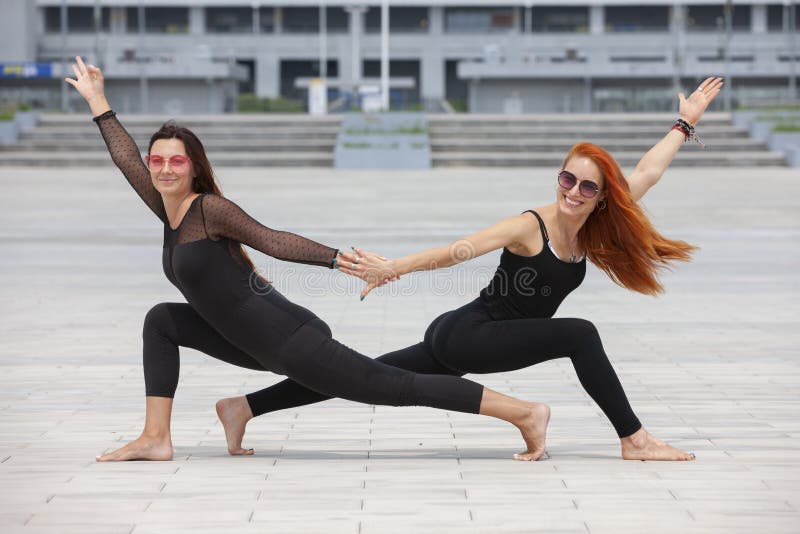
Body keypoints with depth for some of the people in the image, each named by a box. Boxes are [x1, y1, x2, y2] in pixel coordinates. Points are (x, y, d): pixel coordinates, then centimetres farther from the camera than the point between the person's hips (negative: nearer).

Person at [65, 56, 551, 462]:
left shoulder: (211, 208, -9)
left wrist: (336, 258, -21)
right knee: (162, 321, 13)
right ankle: (156, 438, 8)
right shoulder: (169, 210, 13)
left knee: (393, 386, -10)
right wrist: (97, 101, 28)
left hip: (289, 340, -9)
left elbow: (273, 241, -13)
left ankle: (525, 412, -10)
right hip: (261, 346, 9)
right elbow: (127, 159, 23)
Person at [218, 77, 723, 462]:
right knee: (579, 334, -21)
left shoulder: (592, 230, 5)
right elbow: (457, 251, -19)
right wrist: (393, 268, -23)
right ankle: (634, 439, -14)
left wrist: (686, 123, 14)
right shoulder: (530, 226, -16)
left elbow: (646, 174, 11)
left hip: (464, 345, 8)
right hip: (466, 334, -8)